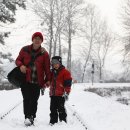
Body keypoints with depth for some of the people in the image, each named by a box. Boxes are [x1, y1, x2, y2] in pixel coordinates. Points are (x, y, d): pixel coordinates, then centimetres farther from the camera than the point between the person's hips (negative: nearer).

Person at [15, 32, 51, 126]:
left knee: (34, 100, 2)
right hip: (25, 79, 0)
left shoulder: (44, 53, 2)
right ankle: (27, 117, -15)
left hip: (37, 81, 0)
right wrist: (21, 65, -10)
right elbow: (18, 60, 13)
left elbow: (47, 68, 5)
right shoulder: (25, 50, 4)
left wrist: (48, 80, -2)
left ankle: (32, 118, 12)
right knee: (26, 98, -11)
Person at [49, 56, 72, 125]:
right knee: (53, 109, 9)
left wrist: (66, 92, -14)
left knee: (61, 108, -5)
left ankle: (63, 121, 3)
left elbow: (68, 83, -9)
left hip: (61, 94, -6)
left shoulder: (65, 72, -5)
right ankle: (53, 121, 17)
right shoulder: (52, 72, 14)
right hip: (53, 94, 6)